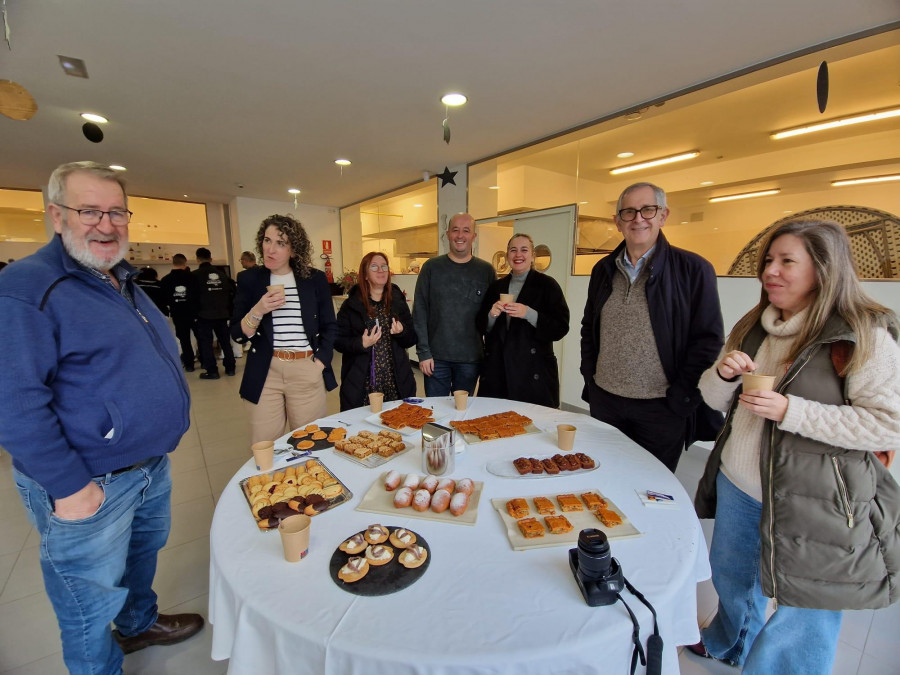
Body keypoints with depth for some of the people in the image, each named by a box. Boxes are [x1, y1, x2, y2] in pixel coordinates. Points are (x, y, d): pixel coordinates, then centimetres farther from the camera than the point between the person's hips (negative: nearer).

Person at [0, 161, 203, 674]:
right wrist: (67, 486, -21)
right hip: (89, 484, -8)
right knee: (92, 606, 13)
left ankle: (140, 623, 54)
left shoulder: (124, 281, 8)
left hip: (153, 465, 9)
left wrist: (166, 431, 17)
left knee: (144, 553, 29)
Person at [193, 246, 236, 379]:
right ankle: (230, 367, 16)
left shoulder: (195, 275, -6)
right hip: (222, 313, 4)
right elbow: (231, 292, 7)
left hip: (204, 314, -4)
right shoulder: (221, 273, 6)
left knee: (205, 342, 4)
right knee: (225, 340, 12)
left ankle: (212, 371, 4)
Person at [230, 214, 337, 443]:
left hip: (307, 371, 0)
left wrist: (320, 364, -4)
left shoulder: (315, 279, 3)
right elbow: (238, 334, 3)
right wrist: (258, 311, -14)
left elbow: (329, 326, 6)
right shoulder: (250, 279, 4)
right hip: (265, 373, 1)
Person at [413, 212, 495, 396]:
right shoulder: (431, 267, 1)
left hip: (471, 358, 1)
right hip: (436, 357, 0)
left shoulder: (486, 270, 3)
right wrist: (423, 352, -6)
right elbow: (420, 311, -1)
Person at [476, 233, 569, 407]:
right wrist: (491, 315, -8)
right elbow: (482, 327, 12)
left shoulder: (547, 285, -2)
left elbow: (560, 329, -8)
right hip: (498, 370, 4)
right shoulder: (496, 287, 11)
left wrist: (528, 313, -21)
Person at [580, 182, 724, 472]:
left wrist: (680, 398, -11)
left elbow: (708, 340, -7)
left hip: (661, 407, -3)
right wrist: (590, 378, 5)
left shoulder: (693, 269, -6)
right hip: (604, 400, 4)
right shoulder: (603, 269, 6)